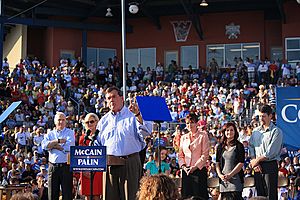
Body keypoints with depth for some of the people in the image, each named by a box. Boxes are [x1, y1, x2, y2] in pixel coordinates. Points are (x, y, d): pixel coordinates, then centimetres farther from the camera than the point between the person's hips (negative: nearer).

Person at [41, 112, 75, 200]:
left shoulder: (70, 133, 6)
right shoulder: (50, 134, 14)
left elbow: (69, 147, -11)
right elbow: (44, 145, -6)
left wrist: (53, 146, -3)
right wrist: (58, 141, -11)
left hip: (66, 166, -3)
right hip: (53, 166, 3)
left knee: (67, 193, -2)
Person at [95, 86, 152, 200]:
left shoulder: (132, 115, 4)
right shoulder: (104, 120, 18)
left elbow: (146, 132, -12)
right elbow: (98, 143, 21)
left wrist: (138, 115, -24)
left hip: (130, 163, -4)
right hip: (109, 164, 4)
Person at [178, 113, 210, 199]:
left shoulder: (203, 136, 0)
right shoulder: (183, 137, 15)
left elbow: (205, 154, -6)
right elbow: (180, 155, 14)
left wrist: (195, 167, -14)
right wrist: (183, 166, -4)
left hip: (199, 170, -4)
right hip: (186, 171, 5)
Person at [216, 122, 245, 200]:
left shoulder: (239, 146, 2)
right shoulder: (220, 147, 14)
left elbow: (241, 163, -4)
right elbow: (217, 163, 12)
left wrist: (230, 175, -12)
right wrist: (220, 174, -5)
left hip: (236, 178, -3)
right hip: (223, 179, 4)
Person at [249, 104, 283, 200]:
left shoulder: (276, 131, -5)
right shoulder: (255, 131, 15)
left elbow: (270, 152, -11)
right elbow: (251, 147, 10)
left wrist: (257, 160, -5)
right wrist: (254, 161, -6)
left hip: (270, 166, -5)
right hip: (258, 167, 6)